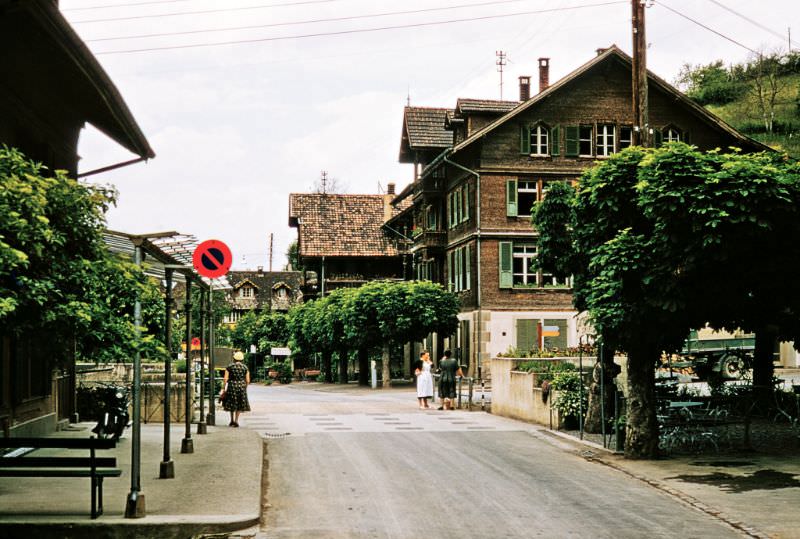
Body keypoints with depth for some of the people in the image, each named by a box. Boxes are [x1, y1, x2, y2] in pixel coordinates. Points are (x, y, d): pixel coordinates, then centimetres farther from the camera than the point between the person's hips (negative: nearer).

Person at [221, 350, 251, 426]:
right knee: (239, 404, 10)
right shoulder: (245, 367, 2)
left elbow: (225, 379, -7)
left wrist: (223, 388, 0)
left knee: (232, 403, 15)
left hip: (232, 386, -1)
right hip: (242, 386, 1)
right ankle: (236, 421, 6)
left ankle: (232, 420, 19)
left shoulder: (229, 367, -3)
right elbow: (247, 380, 1)